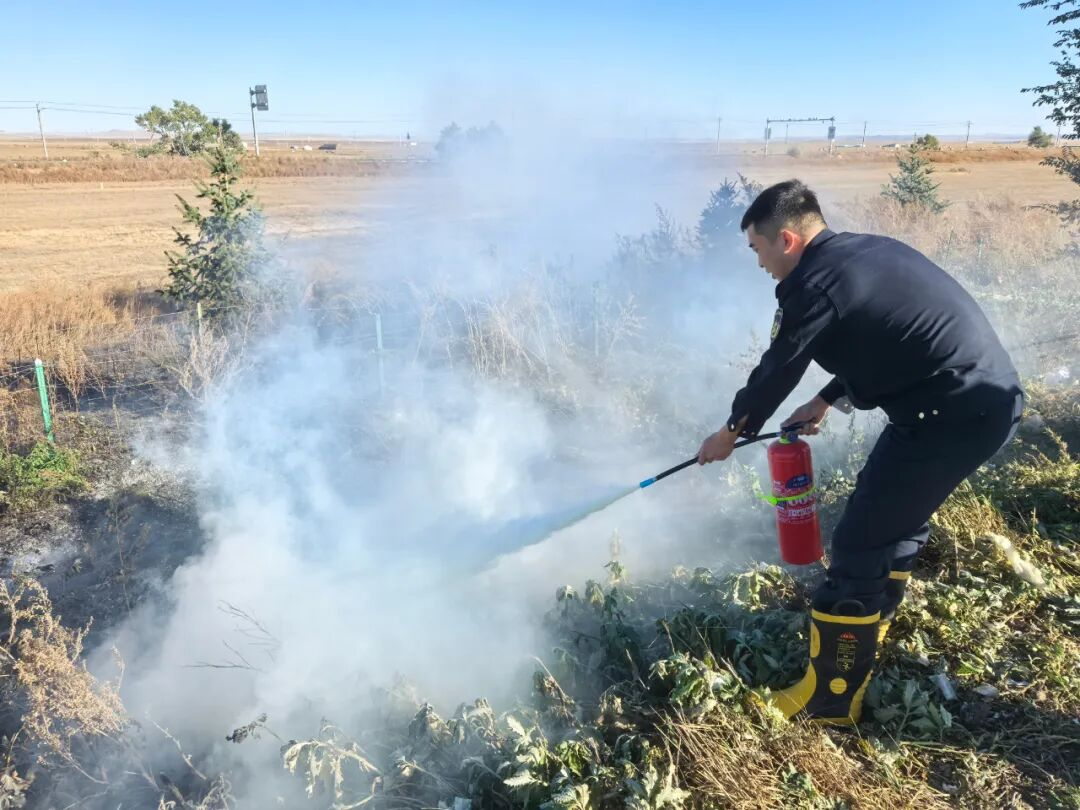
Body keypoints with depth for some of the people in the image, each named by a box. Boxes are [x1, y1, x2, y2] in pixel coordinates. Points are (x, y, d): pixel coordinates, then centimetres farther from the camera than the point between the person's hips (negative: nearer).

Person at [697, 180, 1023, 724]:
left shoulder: (814, 285, -13)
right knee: (897, 517, 26)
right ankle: (867, 631, 46)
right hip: (991, 398, 10)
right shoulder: (868, 252, 15)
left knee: (859, 547, -3)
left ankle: (829, 699, 9)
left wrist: (730, 433, 13)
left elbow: (776, 372, -3)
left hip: (954, 415, -10)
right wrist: (827, 402, 28)